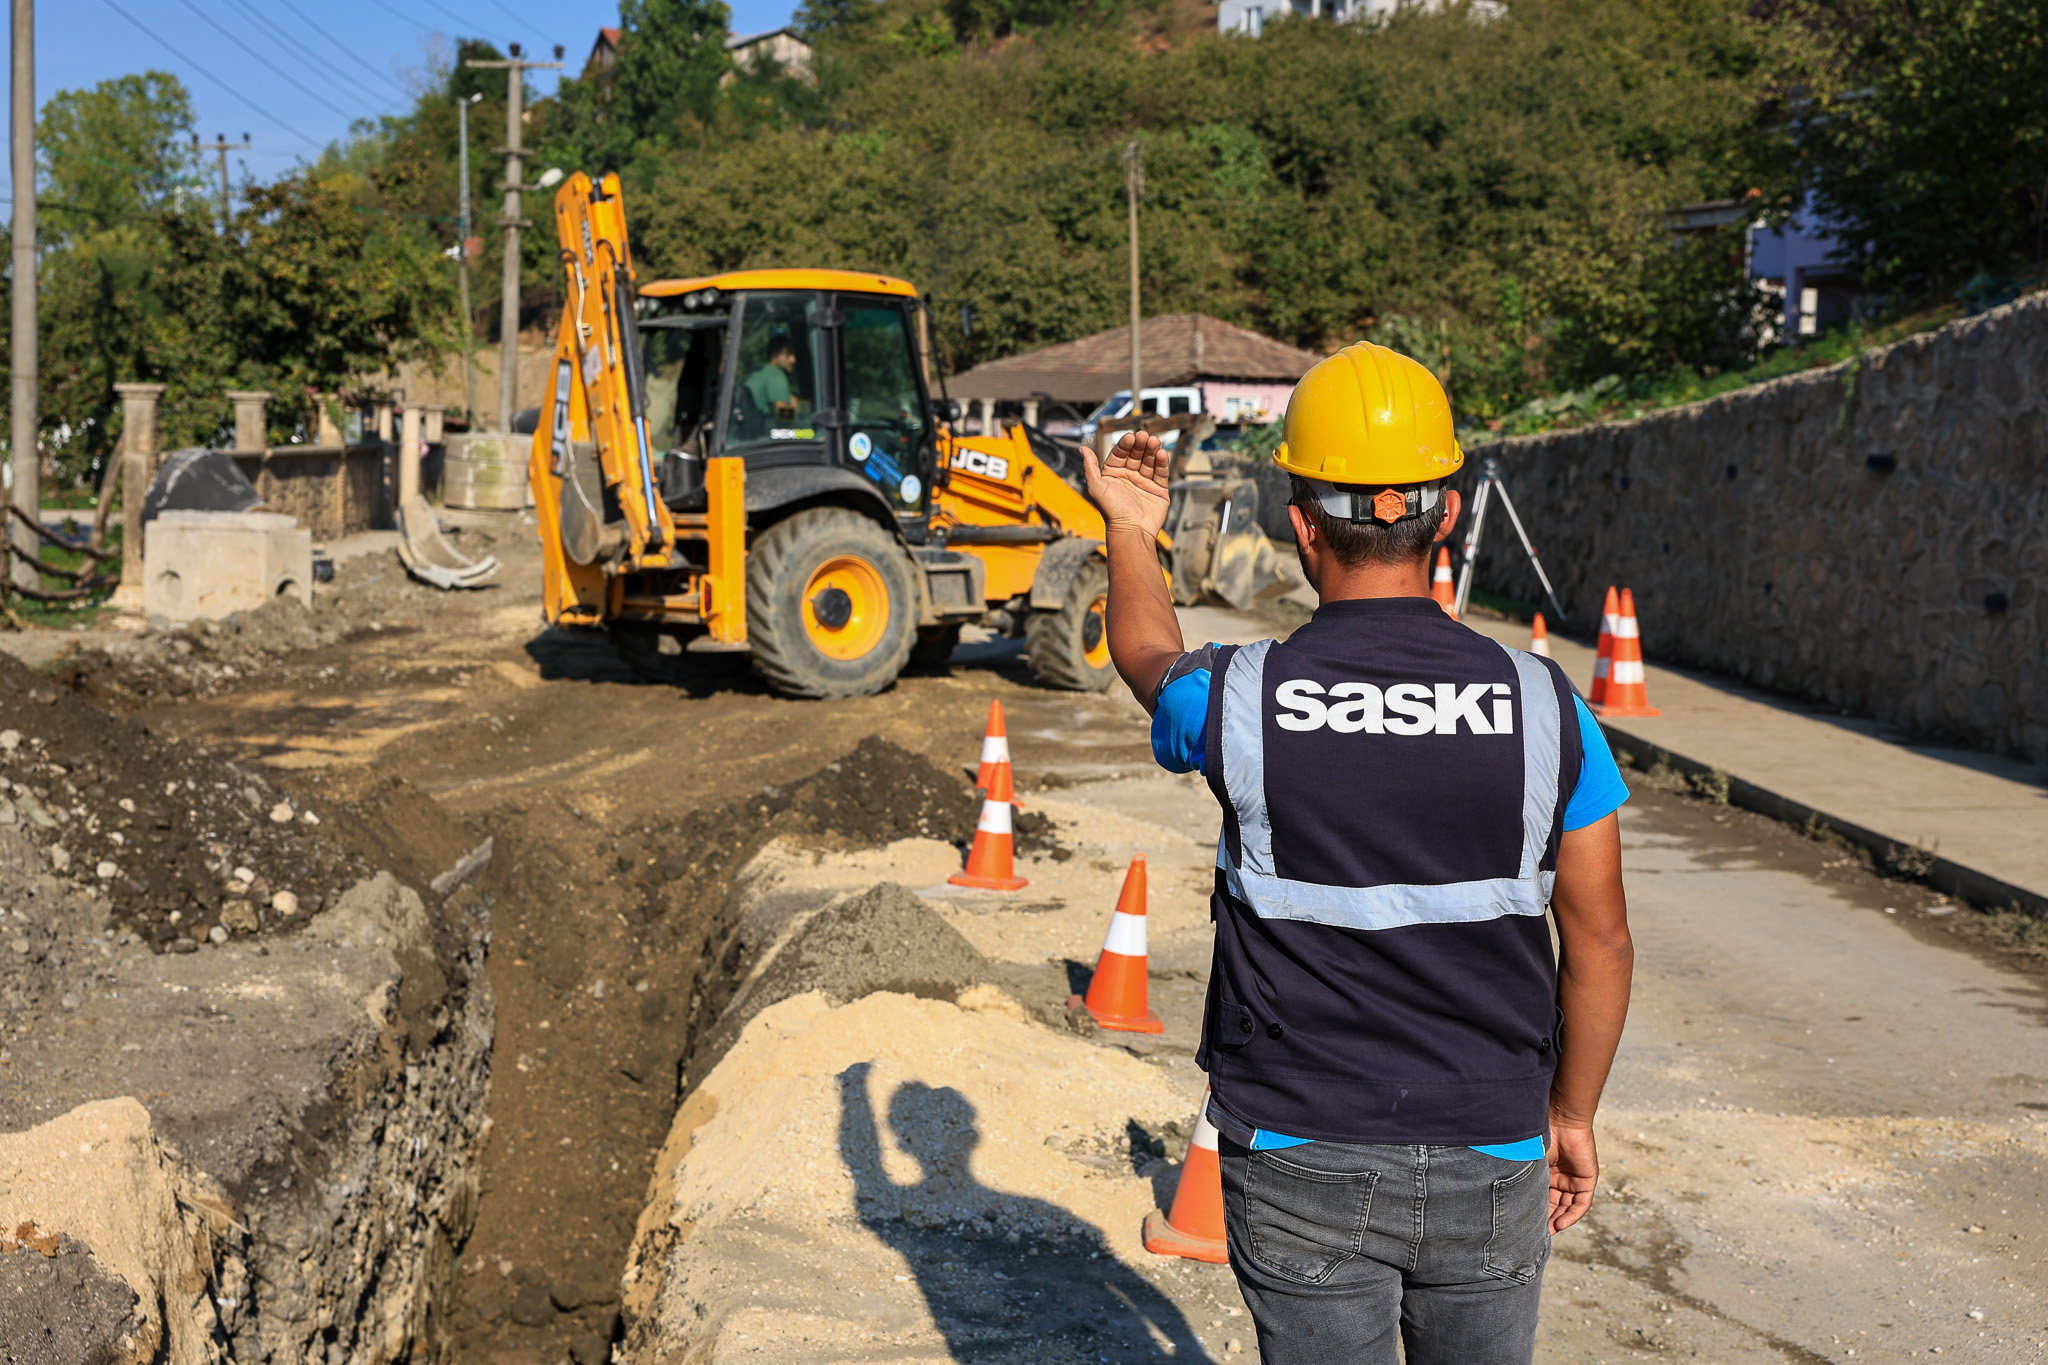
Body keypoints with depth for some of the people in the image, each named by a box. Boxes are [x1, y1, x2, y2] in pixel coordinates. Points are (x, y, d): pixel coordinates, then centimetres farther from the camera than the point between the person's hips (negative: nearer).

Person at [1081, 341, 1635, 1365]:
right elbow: (1600, 945, -1)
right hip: (1488, 1164, 2)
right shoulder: (1542, 707, -9)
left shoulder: (1239, 699, -13)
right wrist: (1572, 1113, 15)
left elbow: (1149, 661, 14)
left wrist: (1131, 531, 32)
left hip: (1301, 1166, -1)